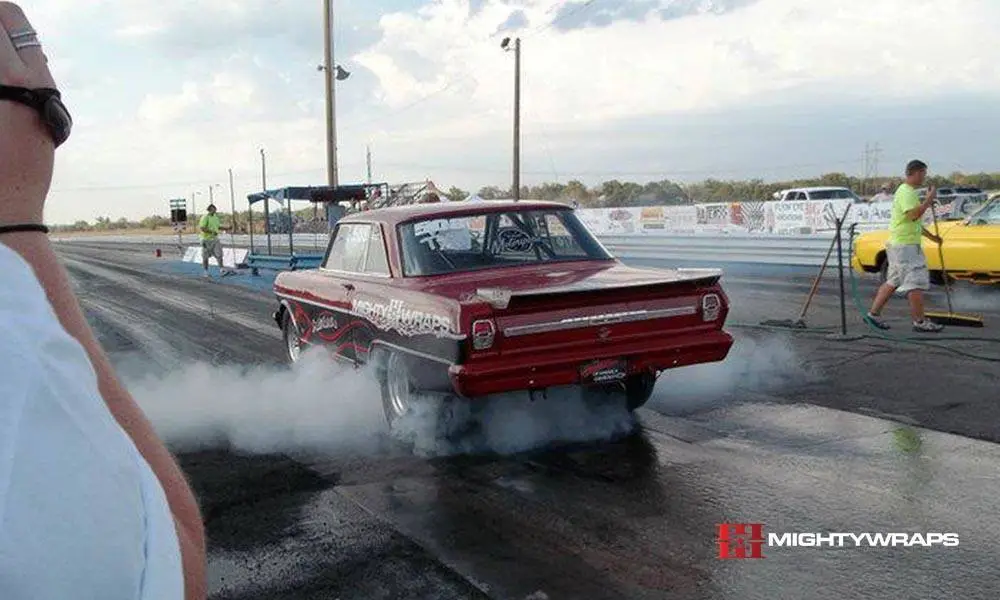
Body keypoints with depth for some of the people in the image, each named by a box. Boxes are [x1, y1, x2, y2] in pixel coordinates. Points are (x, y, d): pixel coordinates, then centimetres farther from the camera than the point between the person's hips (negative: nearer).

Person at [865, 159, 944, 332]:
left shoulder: (909, 191, 19)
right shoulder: (906, 192, -15)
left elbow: (914, 221, 26)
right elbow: (913, 215, -29)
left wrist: (931, 236, 25)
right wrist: (929, 199, -21)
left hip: (901, 245, 11)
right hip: (904, 245, -11)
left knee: (893, 282, 12)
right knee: (916, 283, -6)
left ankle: (873, 314, 14)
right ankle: (920, 321, -1)